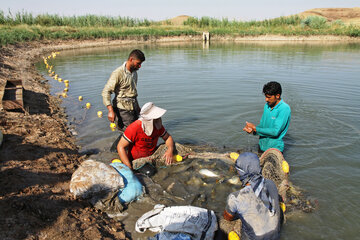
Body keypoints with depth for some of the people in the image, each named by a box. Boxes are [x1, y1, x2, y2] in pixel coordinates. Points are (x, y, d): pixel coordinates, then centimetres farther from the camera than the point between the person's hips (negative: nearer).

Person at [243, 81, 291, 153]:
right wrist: (251, 129, -12)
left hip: (275, 148, -7)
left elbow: (275, 132, -25)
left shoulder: (284, 109, -20)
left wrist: (255, 128, -18)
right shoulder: (267, 105, 4)